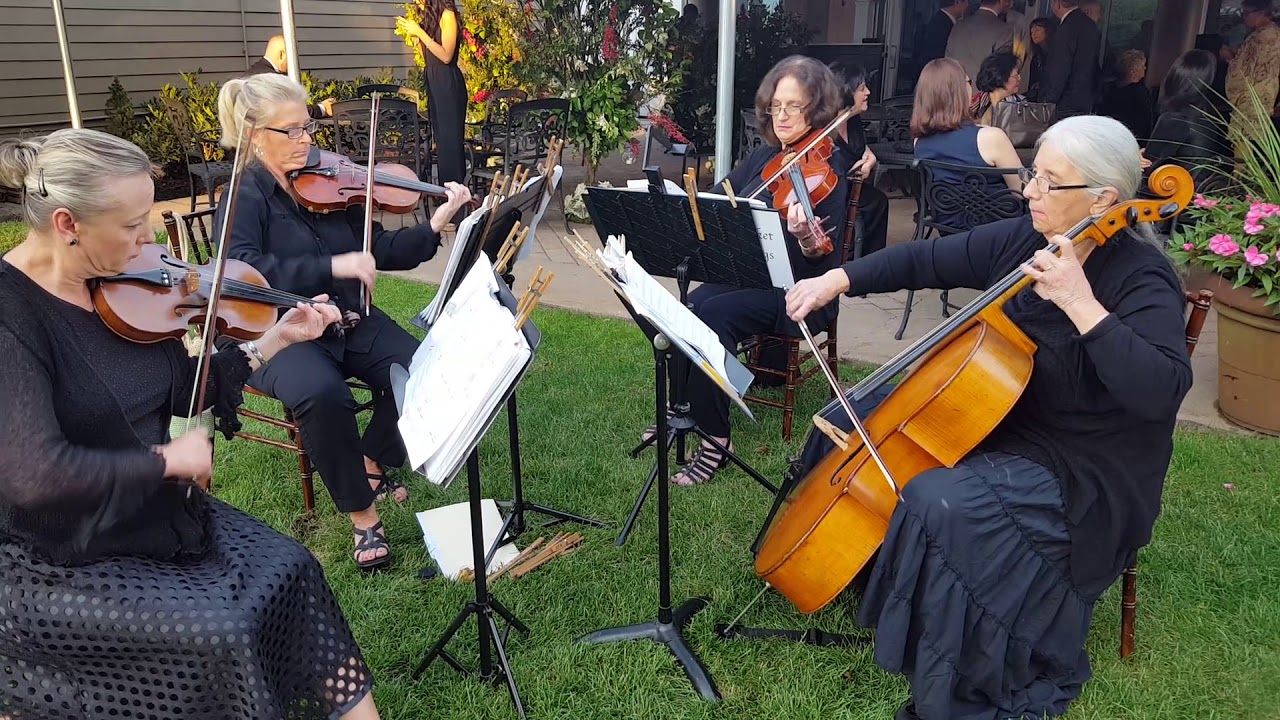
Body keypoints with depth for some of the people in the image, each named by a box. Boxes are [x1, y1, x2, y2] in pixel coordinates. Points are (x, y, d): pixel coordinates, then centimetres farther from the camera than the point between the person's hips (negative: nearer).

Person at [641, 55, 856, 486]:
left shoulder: (828, 169, -10)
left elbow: (825, 262, -17)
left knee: (712, 316, -31)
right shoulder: (766, 155, 10)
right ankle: (678, 406, -2)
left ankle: (716, 439, -20)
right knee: (685, 310, -23)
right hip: (745, 273, 6)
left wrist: (807, 238, -40)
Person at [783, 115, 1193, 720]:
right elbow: (925, 262, 4)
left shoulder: (1141, 279, -21)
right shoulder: (1022, 239, -3)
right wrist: (837, 279, -6)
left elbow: (1160, 392, -35)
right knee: (850, 422, 6)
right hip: (990, 415, 8)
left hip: (1082, 470, -8)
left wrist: (1081, 305, -39)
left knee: (938, 503, -32)